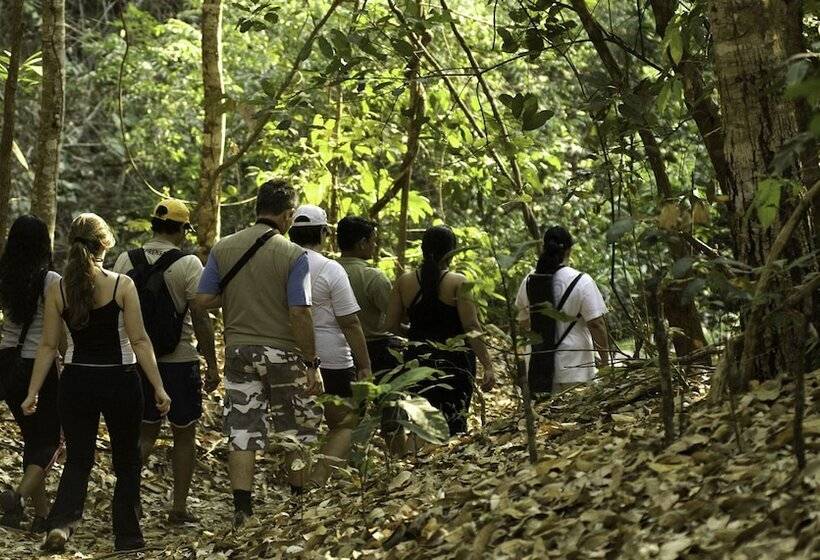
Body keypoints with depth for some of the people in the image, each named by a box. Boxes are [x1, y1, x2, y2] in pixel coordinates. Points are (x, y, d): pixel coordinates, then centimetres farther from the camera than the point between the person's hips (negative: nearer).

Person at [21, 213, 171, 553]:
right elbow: (139, 340, -10)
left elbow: (48, 346, 0)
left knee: (77, 460, 11)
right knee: (126, 461, 14)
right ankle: (127, 537, 18)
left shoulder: (57, 290, -2)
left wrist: (33, 393, 6)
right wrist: (158, 387, -6)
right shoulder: (122, 286, -9)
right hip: (119, 381, -2)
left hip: (76, 382, 2)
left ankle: (61, 522, -13)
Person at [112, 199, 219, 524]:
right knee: (184, 435, 10)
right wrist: (212, 365, -7)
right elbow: (201, 318, -14)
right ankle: (179, 507, 12)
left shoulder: (125, 261, 1)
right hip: (179, 361, -4)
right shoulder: (188, 264, -12)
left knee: (146, 432, 17)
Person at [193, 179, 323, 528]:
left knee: (241, 435, 6)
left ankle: (242, 512, 2)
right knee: (298, 433, 12)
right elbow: (299, 314, -15)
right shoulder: (293, 255, -11)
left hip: (239, 351, 3)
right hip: (282, 353, -3)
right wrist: (311, 364, -9)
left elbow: (202, 301, 0)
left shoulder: (223, 248, 1)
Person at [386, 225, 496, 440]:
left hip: (417, 359, 3)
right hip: (454, 362, -3)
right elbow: (472, 327, -13)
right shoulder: (458, 283, -8)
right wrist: (488, 366, -12)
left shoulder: (404, 282, 2)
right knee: (454, 422, 1)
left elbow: (392, 325, 5)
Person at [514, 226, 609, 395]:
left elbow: (523, 323, 14)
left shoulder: (529, 280, 3)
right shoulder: (581, 282, -13)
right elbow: (596, 324, -13)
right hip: (572, 368, -5)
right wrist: (604, 357, -1)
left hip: (537, 366, 5)